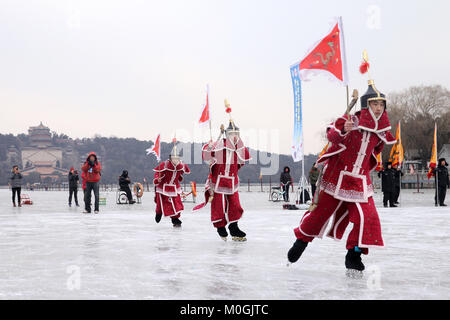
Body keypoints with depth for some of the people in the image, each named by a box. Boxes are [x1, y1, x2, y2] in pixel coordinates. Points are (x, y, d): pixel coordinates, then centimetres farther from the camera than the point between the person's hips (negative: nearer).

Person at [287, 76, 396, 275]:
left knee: (368, 218, -10)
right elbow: (331, 135, -24)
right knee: (320, 212, 6)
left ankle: (354, 256, 4)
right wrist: (342, 130, -43)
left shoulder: (381, 130, 7)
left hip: (360, 182, 4)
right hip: (336, 176, -4)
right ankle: (302, 240, 32)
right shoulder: (350, 121, -10)